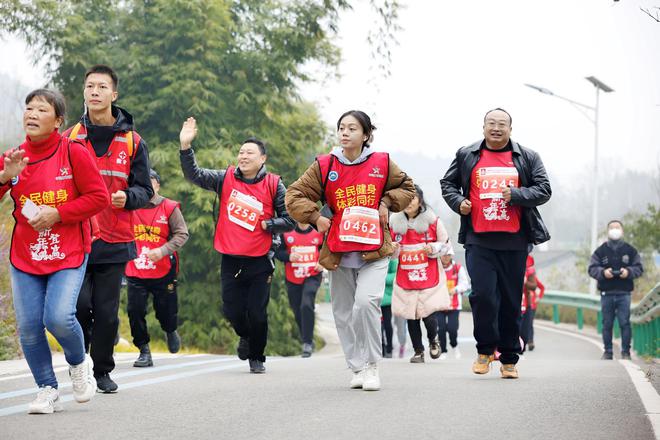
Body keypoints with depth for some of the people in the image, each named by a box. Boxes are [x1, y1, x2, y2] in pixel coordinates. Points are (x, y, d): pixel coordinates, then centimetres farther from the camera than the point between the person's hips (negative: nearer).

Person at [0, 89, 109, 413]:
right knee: (28, 326, -3)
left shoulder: (74, 152, -6)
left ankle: (78, 363, 13)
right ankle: (48, 391, 15)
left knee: (59, 317, -20)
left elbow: (99, 198, -8)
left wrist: (57, 213, -14)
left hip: (68, 253, -4)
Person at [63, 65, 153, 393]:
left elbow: (144, 189, 6)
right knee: (79, 304, -9)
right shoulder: (69, 138, 7)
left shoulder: (132, 141, 5)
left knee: (106, 310, 3)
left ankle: (102, 371, 20)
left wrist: (127, 197, -16)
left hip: (114, 242, 0)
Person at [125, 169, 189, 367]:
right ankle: (144, 351, 9)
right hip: (135, 272, 1)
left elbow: (182, 234, -5)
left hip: (163, 272, -1)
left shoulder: (170, 208, -2)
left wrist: (163, 250, -18)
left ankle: (171, 331, 44)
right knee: (135, 311, -5)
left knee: (166, 310, 8)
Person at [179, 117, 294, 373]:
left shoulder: (273, 185, -2)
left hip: (259, 261, -2)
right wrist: (186, 146, -18)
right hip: (230, 260, 2)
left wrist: (267, 224, -10)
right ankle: (246, 337, 38)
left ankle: (257, 357, 21)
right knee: (232, 311, 5)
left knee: (257, 314, 0)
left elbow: (290, 220, 1)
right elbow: (194, 175, -7)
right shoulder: (226, 179, 3)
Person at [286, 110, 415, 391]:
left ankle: (371, 365, -8)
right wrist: (315, 217, -7)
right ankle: (357, 368, 21)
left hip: (373, 251, -2)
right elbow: (294, 196, 5)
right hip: (338, 253, 3)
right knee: (344, 313, 7)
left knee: (366, 302, -22)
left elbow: (406, 188, 18)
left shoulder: (382, 163, 3)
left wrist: (387, 203, 1)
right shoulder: (324, 166, 2)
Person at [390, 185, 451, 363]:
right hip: (406, 278, 3)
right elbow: (393, 252, 15)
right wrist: (392, 249, -8)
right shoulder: (395, 222, 4)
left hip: (429, 277, -3)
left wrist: (433, 248, -14)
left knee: (428, 315, -9)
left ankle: (433, 340, 23)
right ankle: (418, 351, 20)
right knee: (411, 316, 3)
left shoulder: (432, 220, -4)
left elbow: (446, 244, 5)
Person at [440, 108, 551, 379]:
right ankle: (486, 349, 8)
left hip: (514, 242, 1)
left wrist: (516, 195, -12)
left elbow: (544, 189, 5)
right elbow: (448, 183, 20)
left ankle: (509, 359, 15)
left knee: (511, 301, 5)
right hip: (478, 240, -1)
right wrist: (458, 202, 0)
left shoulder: (527, 158, 9)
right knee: (482, 294, -12)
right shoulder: (466, 156, 10)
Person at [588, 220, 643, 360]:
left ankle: (626, 352, 0)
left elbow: (639, 268, 6)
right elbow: (592, 269, 2)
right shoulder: (600, 251, 6)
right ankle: (607, 351, 10)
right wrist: (603, 272, -16)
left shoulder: (630, 250, 7)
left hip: (624, 293, -1)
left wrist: (629, 271, -13)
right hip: (606, 294, 1)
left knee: (624, 323, -5)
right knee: (607, 324, 3)